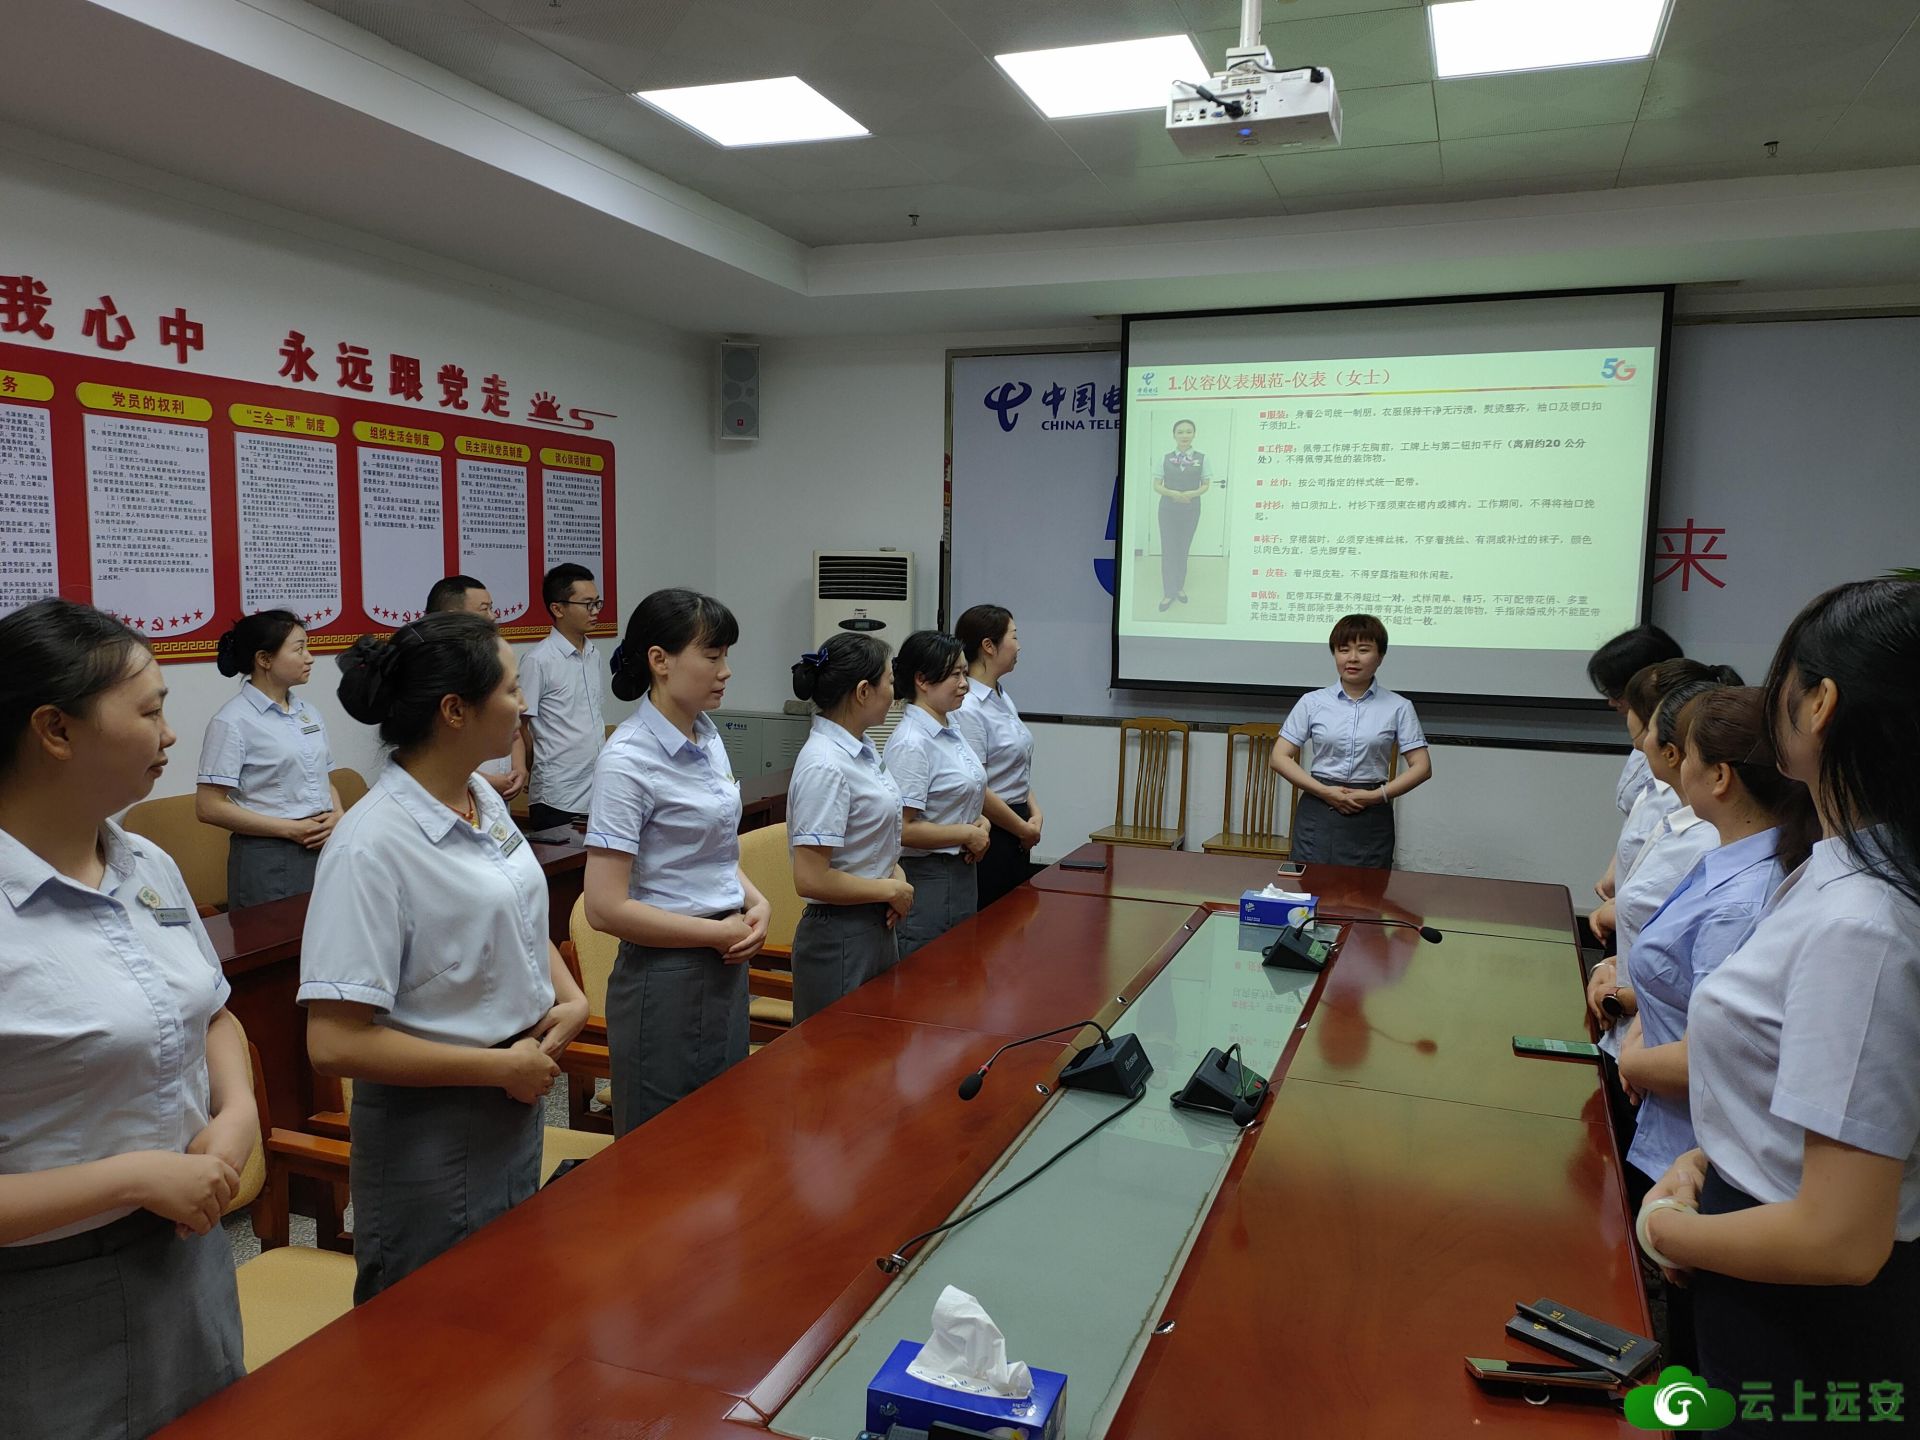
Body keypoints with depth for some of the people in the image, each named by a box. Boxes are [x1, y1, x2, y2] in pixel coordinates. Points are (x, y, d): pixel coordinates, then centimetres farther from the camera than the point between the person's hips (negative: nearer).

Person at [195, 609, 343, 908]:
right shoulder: (233, 722, -9)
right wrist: (290, 829, -16)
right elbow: (209, 807, -13)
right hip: (269, 861, -6)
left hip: (324, 850, 6)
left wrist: (337, 815, -3)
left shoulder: (309, 713, 11)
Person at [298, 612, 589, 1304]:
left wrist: (570, 996, -2)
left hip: (517, 1109, 8)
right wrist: (501, 1067, -20)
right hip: (433, 1136, -8)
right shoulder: (371, 847, -24)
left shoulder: (485, 799, 0)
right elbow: (336, 1044, -26)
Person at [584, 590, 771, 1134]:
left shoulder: (709, 739, 5)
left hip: (727, 967, 8)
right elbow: (606, 908, -22)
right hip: (667, 977, -8)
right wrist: (721, 932, -16)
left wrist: (756, 903, -1)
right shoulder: (628, 761, -19)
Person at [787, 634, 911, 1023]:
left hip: (876, 928, 9)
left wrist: (895, 872, 1)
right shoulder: (825, 766, -23)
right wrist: (892, 890, -14)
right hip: (840, 937, -9)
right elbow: (811, 879, -26)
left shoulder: (860, 749, 5)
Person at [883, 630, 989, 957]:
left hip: (961, 875, 9)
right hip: (927, 879, -9)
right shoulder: (911, 742, -19)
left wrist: (980, 821, 3)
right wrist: (968, 834, -14)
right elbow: (903, 829, -24)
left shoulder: (949, 729, 9)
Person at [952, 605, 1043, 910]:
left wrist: (1035, 812, 2)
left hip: (1014, 833, 9)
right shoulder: (967, 709, -20)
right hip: (989, 834, -9)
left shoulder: (1002, 697, 9)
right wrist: (1024, 829, -10)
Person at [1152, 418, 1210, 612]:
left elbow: (1206, 485, 2)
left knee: (1183, 550, 12)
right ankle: (1169, 593, 6)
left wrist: (1193, 493, -18)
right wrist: (1172, 493, -19)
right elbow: (1156, 485, -1)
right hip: (1168, 509, 0)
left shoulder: (1201, 459, -3)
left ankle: (1180, 587, 29)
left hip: (1190, 509, 0)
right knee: (1168, 550, -1)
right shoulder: (1165, 458, -3)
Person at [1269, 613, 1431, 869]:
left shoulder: (1398, 707, 2)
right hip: (1318, 813, 0)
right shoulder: (1312, 702, 4)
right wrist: (1325, 792, -10)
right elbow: (1280, 757, 1)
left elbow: (1422, 767, 1)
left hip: (1371, 819, 0)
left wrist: (1377, 795, -12)